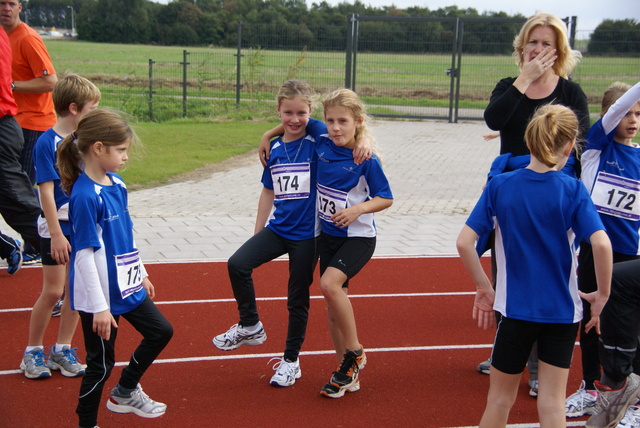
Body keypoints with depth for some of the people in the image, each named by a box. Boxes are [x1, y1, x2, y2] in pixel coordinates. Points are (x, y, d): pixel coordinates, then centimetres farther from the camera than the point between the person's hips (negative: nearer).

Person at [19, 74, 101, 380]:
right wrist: (57, 234, -19)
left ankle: (62, 350, 21)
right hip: (56, 229, -5)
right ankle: (33, 352, 16)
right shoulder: (47, 143, -13)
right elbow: (46, 191, -16)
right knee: (52, 292, -1)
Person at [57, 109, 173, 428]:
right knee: (102, 362, 4)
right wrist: (100, 307, -21)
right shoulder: (84, 195, -22)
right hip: (100, 294, -9)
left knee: (161, 332, 18)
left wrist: (141, 274, 19)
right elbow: (84, 254, -22)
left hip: (126, 286, 9)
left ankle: (125, 392, 36)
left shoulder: (116, 184, 4)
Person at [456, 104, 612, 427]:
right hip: (562, 310, 0)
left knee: (500, 399, 16)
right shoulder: (573, 190, -10)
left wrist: (484, 288, 1)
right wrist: (602, 294, -7)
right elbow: (601, 244, -21)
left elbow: (464, 243, -11)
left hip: (515, 308, 1)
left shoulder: (499, 186, -6)